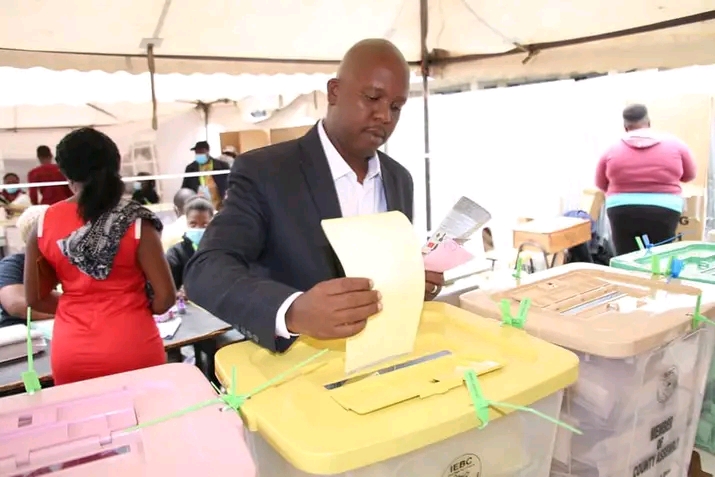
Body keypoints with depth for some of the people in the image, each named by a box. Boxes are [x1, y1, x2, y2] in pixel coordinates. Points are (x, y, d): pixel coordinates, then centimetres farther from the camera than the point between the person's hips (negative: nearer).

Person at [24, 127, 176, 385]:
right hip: (132, 349, -3)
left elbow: (35, 298, 7)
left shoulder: (44, 223, -3)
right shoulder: (135, 221, -13)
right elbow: (165, 297, -12)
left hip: (70, 354, 3)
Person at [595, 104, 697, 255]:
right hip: (663, 213, 0)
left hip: (622, 213, 0)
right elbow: (689, 175, 18)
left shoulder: (612, 150, 3)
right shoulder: (674, 144, 4)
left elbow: (601, 184, 15)